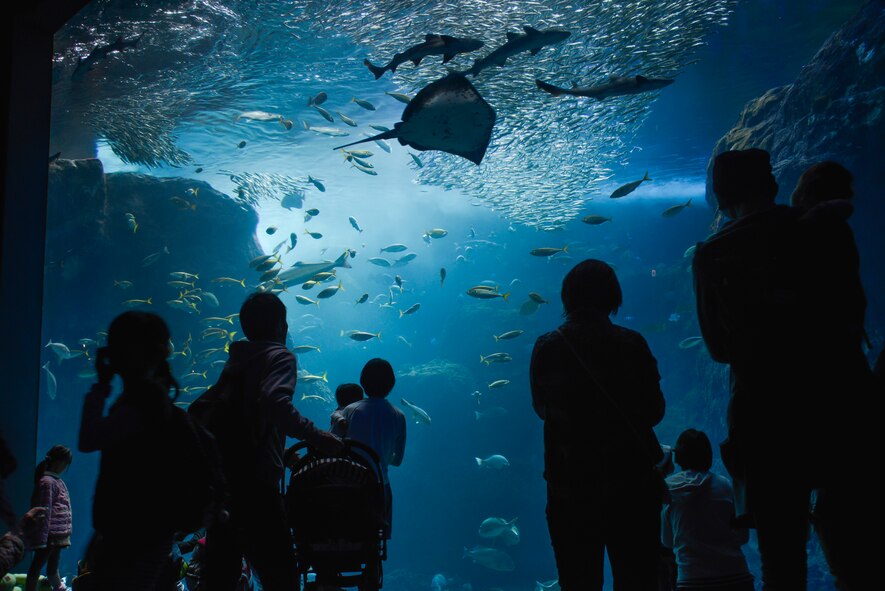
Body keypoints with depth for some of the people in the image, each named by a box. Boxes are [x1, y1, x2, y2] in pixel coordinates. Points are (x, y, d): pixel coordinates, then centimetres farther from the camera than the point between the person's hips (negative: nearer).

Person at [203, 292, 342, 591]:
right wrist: (313, 435, -24)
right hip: (254, 481, -8)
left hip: (220, 477, 8)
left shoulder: (235, 360, 19)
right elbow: (274, 401, -25)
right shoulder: (279, 355, -4)